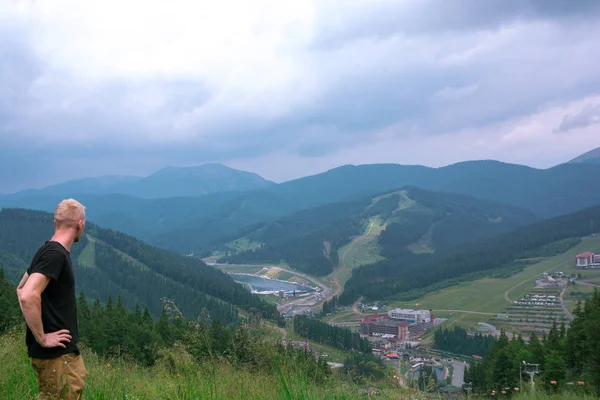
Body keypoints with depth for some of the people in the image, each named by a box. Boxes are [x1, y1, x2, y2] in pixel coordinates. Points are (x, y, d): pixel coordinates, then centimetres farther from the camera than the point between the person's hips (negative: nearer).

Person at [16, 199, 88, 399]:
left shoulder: (50, 251, 11)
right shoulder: (56, 254, -18)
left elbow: (21, 289, 23)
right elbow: (28, 296, -30)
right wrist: (42, 338, -20)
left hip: (62, 351, 10)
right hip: (55, 352, -10)